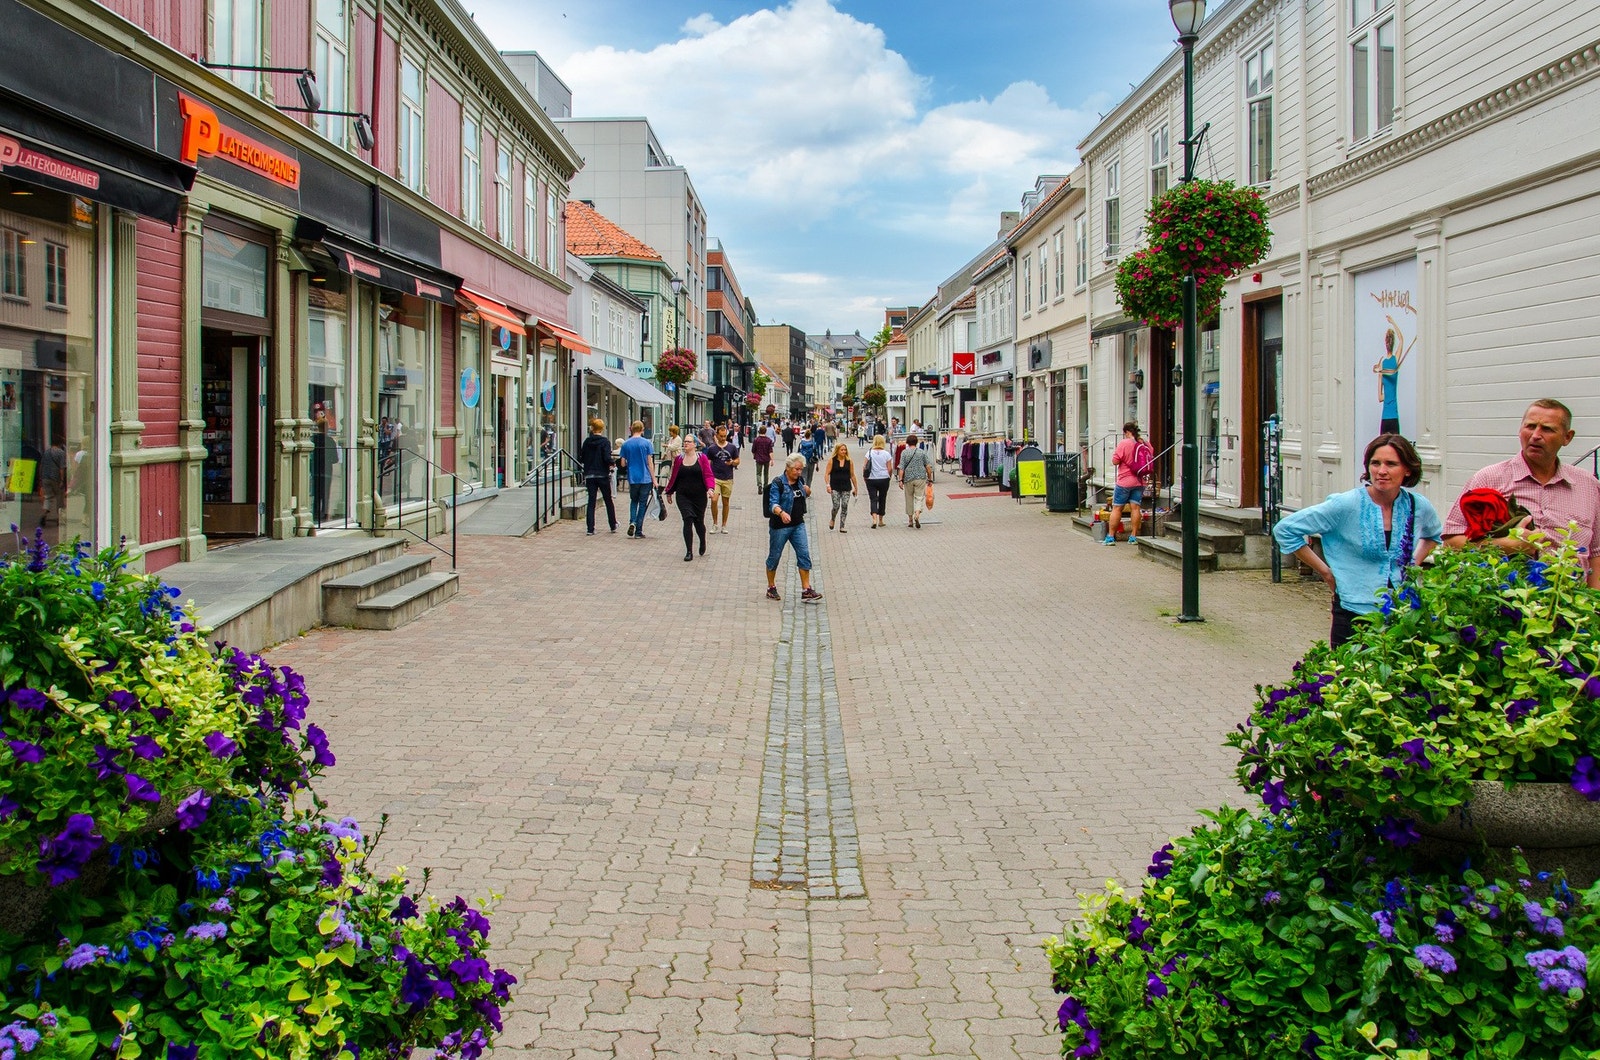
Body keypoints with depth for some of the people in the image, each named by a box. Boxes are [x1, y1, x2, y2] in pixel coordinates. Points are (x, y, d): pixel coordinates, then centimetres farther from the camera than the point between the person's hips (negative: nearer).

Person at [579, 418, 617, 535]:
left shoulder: (587, 441, 1)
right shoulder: (605, 441, -9)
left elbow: (581, 458, 3)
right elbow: (607, 458, -18)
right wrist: (612, 463, 1)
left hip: (589, 476, 3)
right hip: (602, 475, -3)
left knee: (591, 501, 5)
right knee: (609, 501, 12)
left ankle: (590, 529, -2)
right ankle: (613, 526, 19)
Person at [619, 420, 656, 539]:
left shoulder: (626, 444, 1)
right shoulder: (646, 443, -6)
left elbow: (622, 464, 3)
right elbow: (650, 463, -7)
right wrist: (654, 479, -2)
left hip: (632, 479, 2)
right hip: (645, 478, -2)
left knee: (633, 501, 19)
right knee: (642, 504, 6)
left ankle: (632, 522, -4)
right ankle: (638, 531, 5)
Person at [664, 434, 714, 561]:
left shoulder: (702, 458, -1)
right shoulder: (678, 459, 5)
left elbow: (708, 475, -5)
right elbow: (674, 476, 13)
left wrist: (710, 488, -22)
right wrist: (670, 492, 18)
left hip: (699, 496, -1)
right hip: (683, 496, 1)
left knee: (699, 521, 11)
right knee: (688, 520, -11)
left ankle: (703, 542, 42)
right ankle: (689, 551, -8)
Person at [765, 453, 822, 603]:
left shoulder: (799, 481, 8)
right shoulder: (778, 483, -13)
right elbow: (773, 504, -24)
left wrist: (807, 492, 4)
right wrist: (781, 512, -44)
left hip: (798, 525, 6)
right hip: (780, 526, -6)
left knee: (804, 554, -4)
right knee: (774, 556, 7)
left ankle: (806, 590, -4)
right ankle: (771, 588, 23)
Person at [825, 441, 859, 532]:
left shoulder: (849, 461, 5)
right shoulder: (832, 461, 0)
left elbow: (852, 475, 10)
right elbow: (827, 474, 0)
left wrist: (855, 488, 11)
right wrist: (828, 485, -12)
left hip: (846, 487, 2)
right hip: (835, 487, -2)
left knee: (845, 506, -3)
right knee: (836, 505, -10)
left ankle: (842, 526, 4)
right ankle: (832, 519, 22)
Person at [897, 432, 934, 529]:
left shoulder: (904, 453, -1)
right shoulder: (922, 452, 3)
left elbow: (901, 468, -6)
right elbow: (928, 466, 3)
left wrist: (901, 480, -6)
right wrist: (930, 479, 11)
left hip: (908, 478, 0)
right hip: (920, 478, 0)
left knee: (909, 499, 11)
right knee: (919, 498, 1)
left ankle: (910, 520, 17)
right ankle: (917, 515, -24)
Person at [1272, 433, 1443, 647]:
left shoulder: (1419, 507, 2)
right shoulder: (1347, 505, -11)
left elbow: (1433, 535, 28)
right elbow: (1285, 530, -7)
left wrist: (1414, 564, 10)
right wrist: (1326, 572, -5)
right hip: (1353, 616, -4)